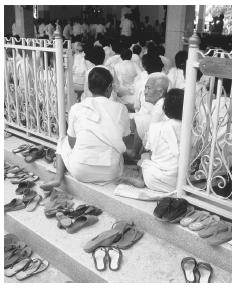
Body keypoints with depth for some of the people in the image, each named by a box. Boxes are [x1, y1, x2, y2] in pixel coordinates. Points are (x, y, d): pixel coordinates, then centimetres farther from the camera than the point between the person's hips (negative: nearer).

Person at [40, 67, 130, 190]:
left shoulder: (76, 108, -3)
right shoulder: (120, 109, -3)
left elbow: (72, 142, 4)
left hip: (80, 172, -1)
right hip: (111, 173, 1)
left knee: (63, 141, 26)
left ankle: (58, 178, 11)